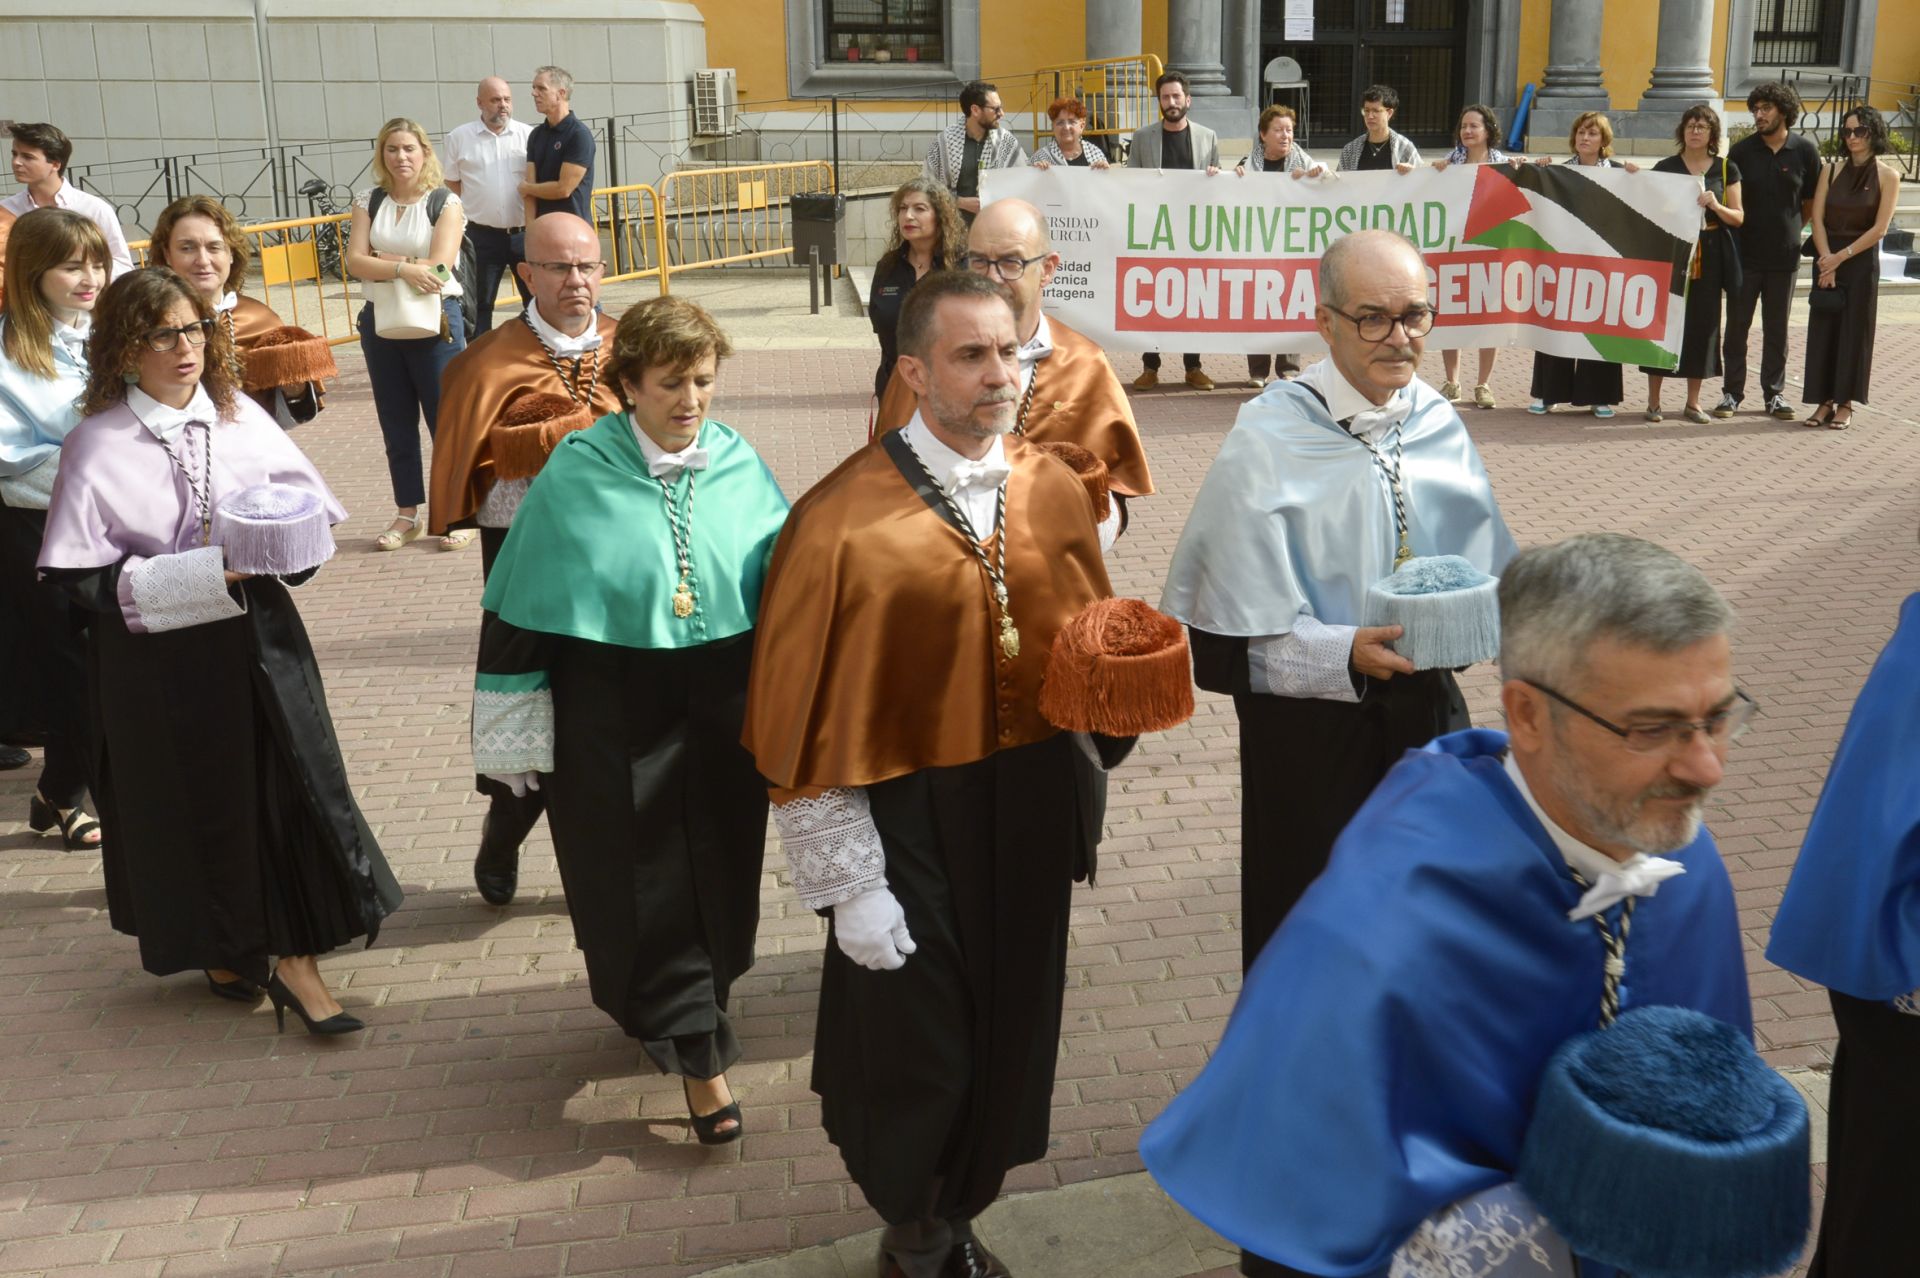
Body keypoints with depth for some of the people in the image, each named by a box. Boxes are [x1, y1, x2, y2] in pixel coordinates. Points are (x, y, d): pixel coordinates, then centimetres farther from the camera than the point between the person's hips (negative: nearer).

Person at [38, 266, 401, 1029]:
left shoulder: (242, 419, 0)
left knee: (294, 787, -2)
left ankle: (297, 961, 10)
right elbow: (82, 577, -12)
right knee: (195, 806, 11)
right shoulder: (98, 446, -10)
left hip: (258, 642, 3)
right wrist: (204, 572, -21)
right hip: (160, 658, -3)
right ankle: (220, 951, 34)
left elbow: (311, 511, 8)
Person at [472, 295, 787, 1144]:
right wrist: (515, 731, -5)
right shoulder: (577, 476, -10)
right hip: (612, 718, -3)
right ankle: (697, 1055, 17)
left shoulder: (740, 468, -1)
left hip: (721, 713, 3)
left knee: (717, 874, 14)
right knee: (645, 884, 2)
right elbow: (521, 610, -5)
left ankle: (655, 1002, 41)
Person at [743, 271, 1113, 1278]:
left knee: (1009, 1036, 17)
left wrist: (1088, 803, 3)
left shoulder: (1056, 493, -1)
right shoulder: (847, 517, -16)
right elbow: (809, 717, -13)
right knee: (917, 1049, 9)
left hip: (1033, 808, 5)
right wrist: (848, 884, -12)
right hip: (909, 817, -5)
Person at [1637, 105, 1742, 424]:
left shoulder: (1726, 169, 7)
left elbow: (1738, 217, 6)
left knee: (1702, 324, 4)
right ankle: (1653, 401, 3)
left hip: (1709, 256, 2)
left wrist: (1716, 206, -12)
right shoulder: (1666, 167, 4)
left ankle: (1693, 402, 13)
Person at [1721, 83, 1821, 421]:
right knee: (1737, 325, 4)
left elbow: (1812, 202, 7)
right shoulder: (1741, 151, -1)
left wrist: (1790, 231, 5)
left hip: (1784, 256, 0)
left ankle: (1774, 393, 16)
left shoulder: (1806, 150, -1)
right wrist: (1736, 231, 0)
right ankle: (1732, 392, 12)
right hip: (1744, 253, 0)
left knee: (1777, 328, 8)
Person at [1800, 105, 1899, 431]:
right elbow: (1817, 219, -1)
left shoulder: (1887, 177, -4)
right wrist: (1826, 260, -12)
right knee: (1823, 327, 2)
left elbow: (1879, 228, -9)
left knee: (1854, 330, 1)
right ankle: (1824, 400, 9)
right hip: (1827, 259, 3)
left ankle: (1845, 403, 7)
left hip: (1861, 261, -3)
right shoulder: (1831, 171, 4)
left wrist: (1842, 257, -13)